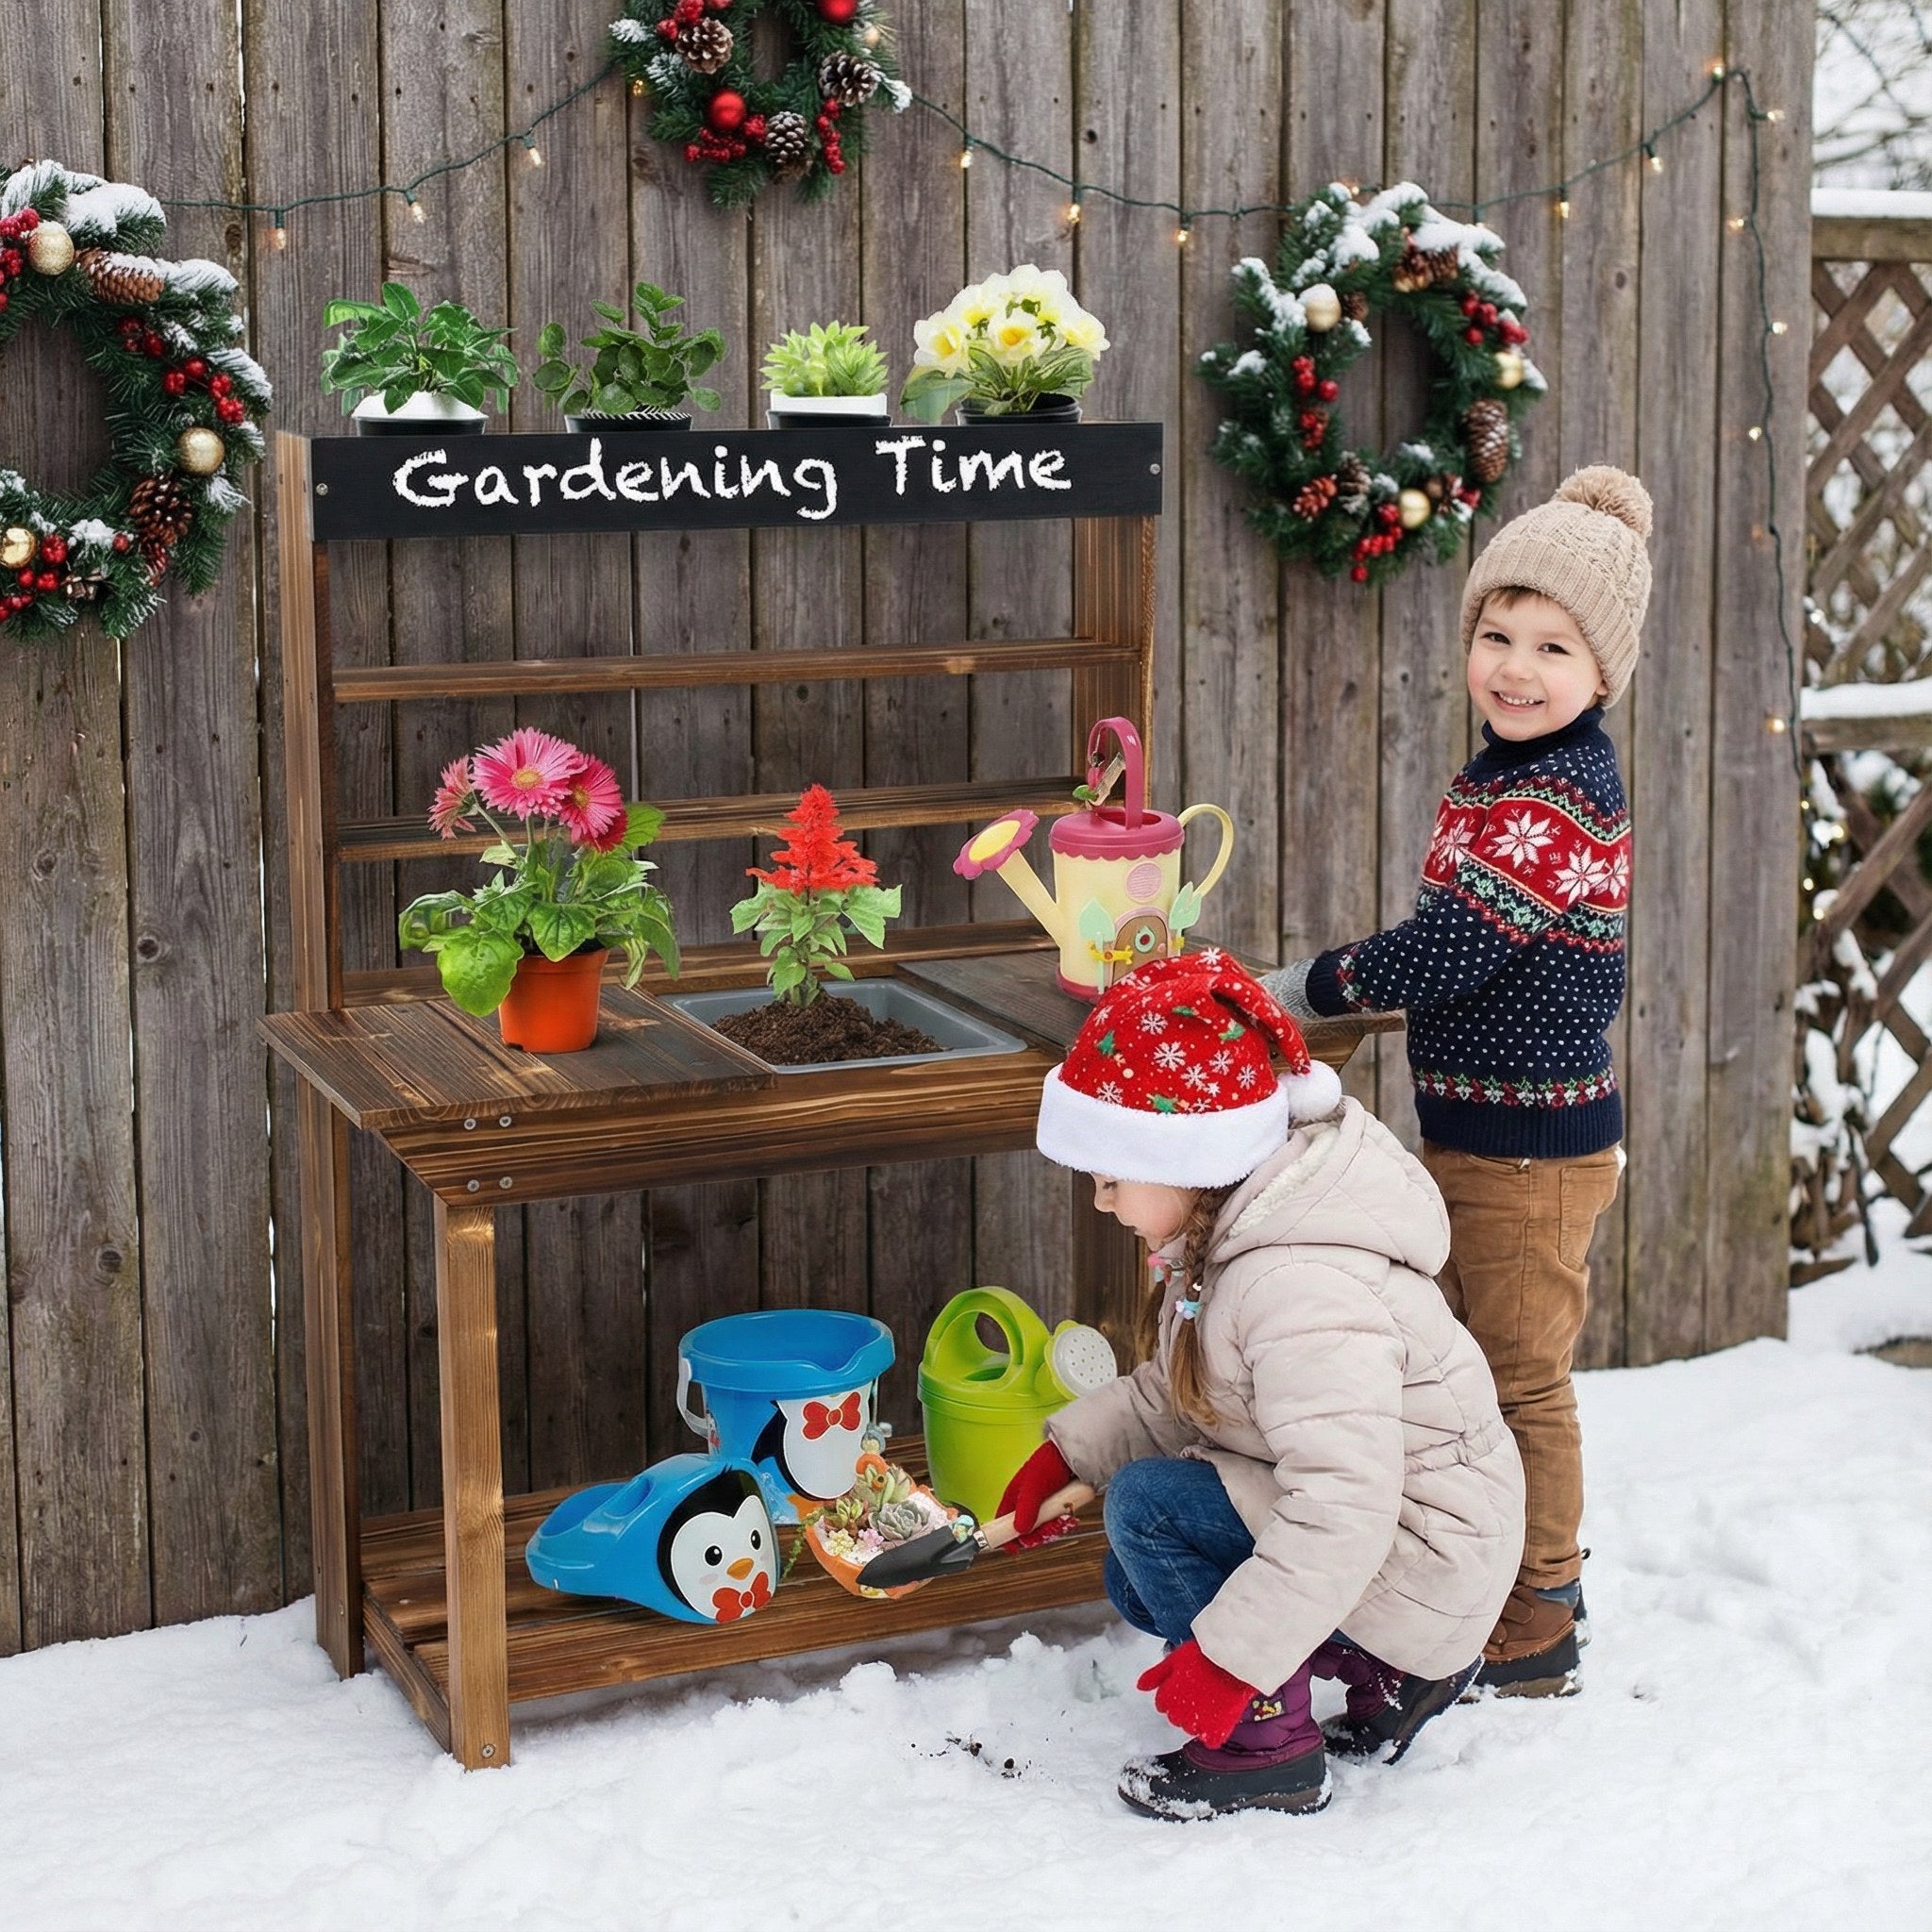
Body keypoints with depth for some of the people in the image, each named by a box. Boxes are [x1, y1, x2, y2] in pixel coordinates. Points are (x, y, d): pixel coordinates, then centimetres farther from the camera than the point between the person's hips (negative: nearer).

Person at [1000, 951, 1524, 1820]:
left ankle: (1267, 1748, -7)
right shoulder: (1236, 1233, -1)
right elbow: (1172, 1391, 12)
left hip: (1420, 1556, -10)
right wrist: (1069, 1452, -1)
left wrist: (1228, 1656, -34)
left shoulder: (1299, 1291, -33)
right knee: (1140, 1585, 16)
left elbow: (1342, 1512, -37)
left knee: (1148, 1505, -19)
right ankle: (1387, 1668, 16)